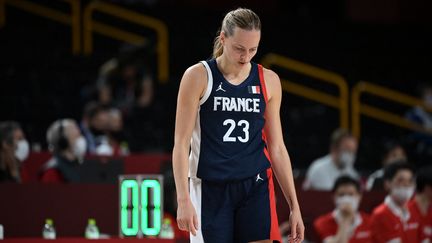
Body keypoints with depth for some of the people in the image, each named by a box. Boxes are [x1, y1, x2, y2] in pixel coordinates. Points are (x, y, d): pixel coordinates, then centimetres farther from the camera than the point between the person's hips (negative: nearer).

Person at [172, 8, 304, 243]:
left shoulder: (268, 81, 6)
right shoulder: (198, 76, -4)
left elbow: (277, 148, 12)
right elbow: (181, 143, -5)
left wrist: (294, 205, 9)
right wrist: (184, 199, -14)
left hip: (256, 188, 2)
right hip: (211, 189, -2)